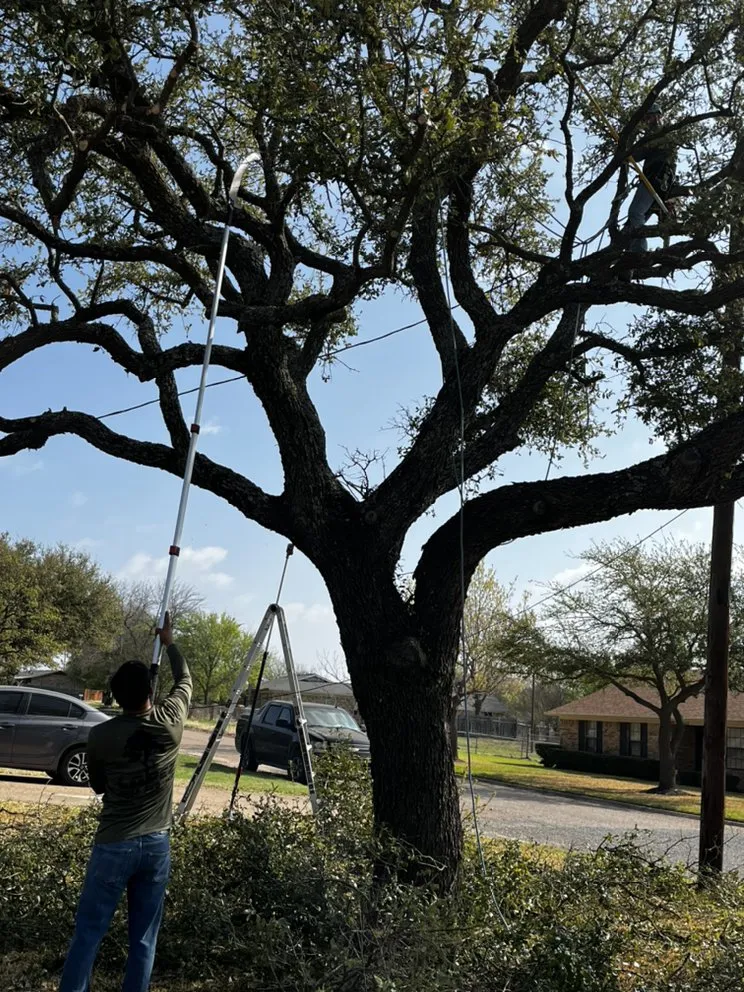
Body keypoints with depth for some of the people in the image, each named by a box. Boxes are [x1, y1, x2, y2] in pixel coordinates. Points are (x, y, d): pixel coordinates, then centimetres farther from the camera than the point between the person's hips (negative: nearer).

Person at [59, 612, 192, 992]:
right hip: (156, 844, 1)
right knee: (143, 939, 11)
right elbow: (184, 680, 13)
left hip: (113, 845, -1)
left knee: (87, 934, 8)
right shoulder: (170, 721, -7)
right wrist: (169, 642, 25)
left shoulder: (100, 735, -8)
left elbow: (98, 786, 9)